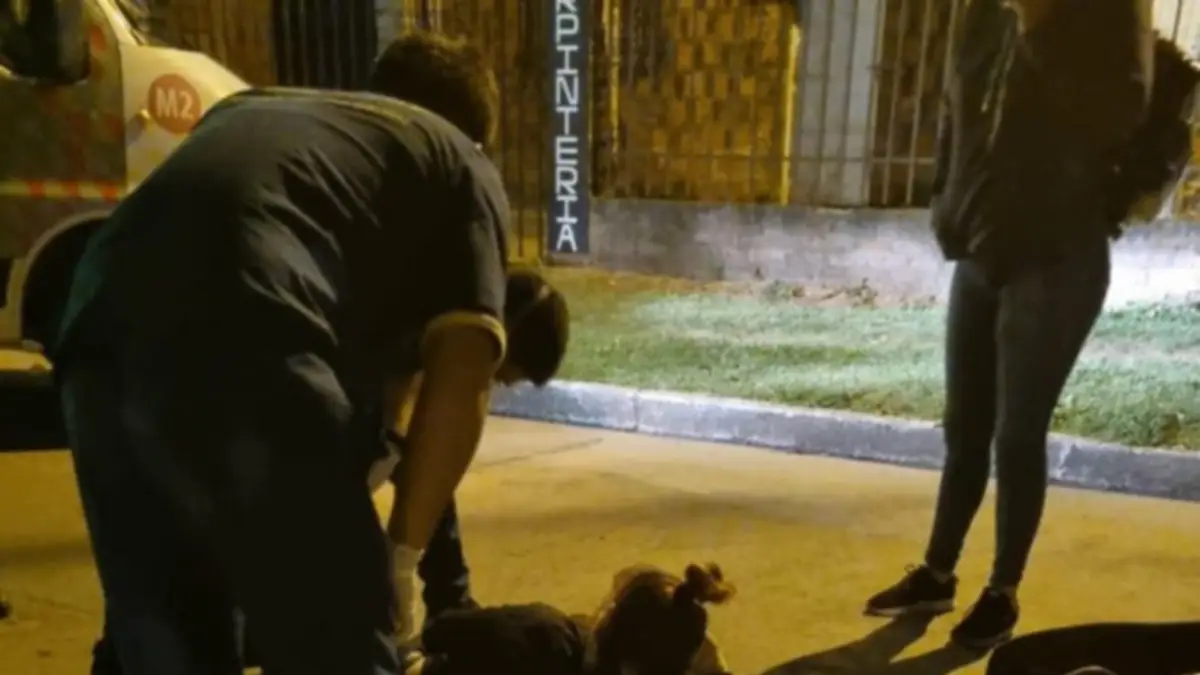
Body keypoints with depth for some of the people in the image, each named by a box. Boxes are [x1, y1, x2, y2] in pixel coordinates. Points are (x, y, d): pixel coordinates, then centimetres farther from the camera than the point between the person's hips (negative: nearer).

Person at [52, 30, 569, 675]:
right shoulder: (461, 165, 20)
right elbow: (462, 373, 4)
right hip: (238, 342, -7)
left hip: (97, 326, 7)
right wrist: (402, 553, 10)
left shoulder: (254, 106, 36)